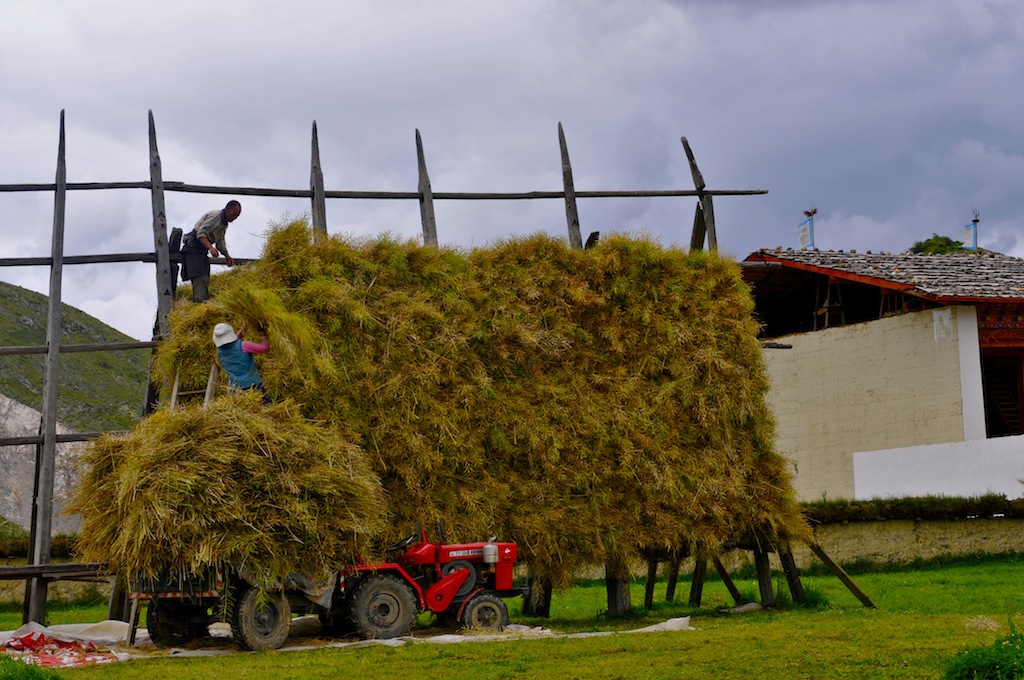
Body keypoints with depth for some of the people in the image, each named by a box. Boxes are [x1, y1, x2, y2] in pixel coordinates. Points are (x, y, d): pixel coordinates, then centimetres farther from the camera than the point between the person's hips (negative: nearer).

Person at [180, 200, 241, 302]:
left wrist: (227, 256, 13)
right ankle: (200, 302, -31)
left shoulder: (224, 223, 19)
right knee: (200, 278, -22)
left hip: (202, 252, 10)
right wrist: (210, 247, -34)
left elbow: (220, 243, 28)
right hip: (193, 248, -10)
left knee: (205, 280, 5)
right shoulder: (215, 216, -12)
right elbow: (200, 233, -22)